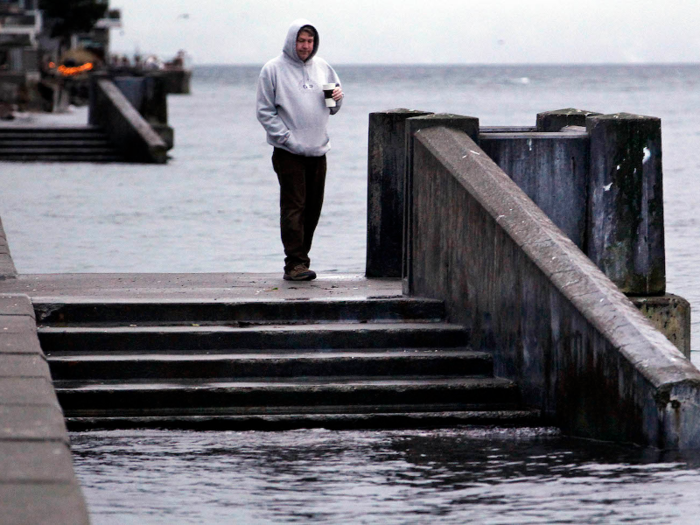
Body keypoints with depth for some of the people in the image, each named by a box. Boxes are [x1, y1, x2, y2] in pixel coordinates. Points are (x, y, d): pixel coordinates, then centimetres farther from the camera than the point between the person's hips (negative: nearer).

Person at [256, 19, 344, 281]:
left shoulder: (322, 67, 12)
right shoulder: (273, 70, -3)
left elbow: (333, 109, 20)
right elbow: (265, 112, -5)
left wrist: (338, 97, -4)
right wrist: (287, 138, -14)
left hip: (318, 151, 6)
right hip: (289, 152, -6)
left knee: (313, 208, 8)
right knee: (293, 207, -11)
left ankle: (301, 257, 18)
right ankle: (294, 264, -14)